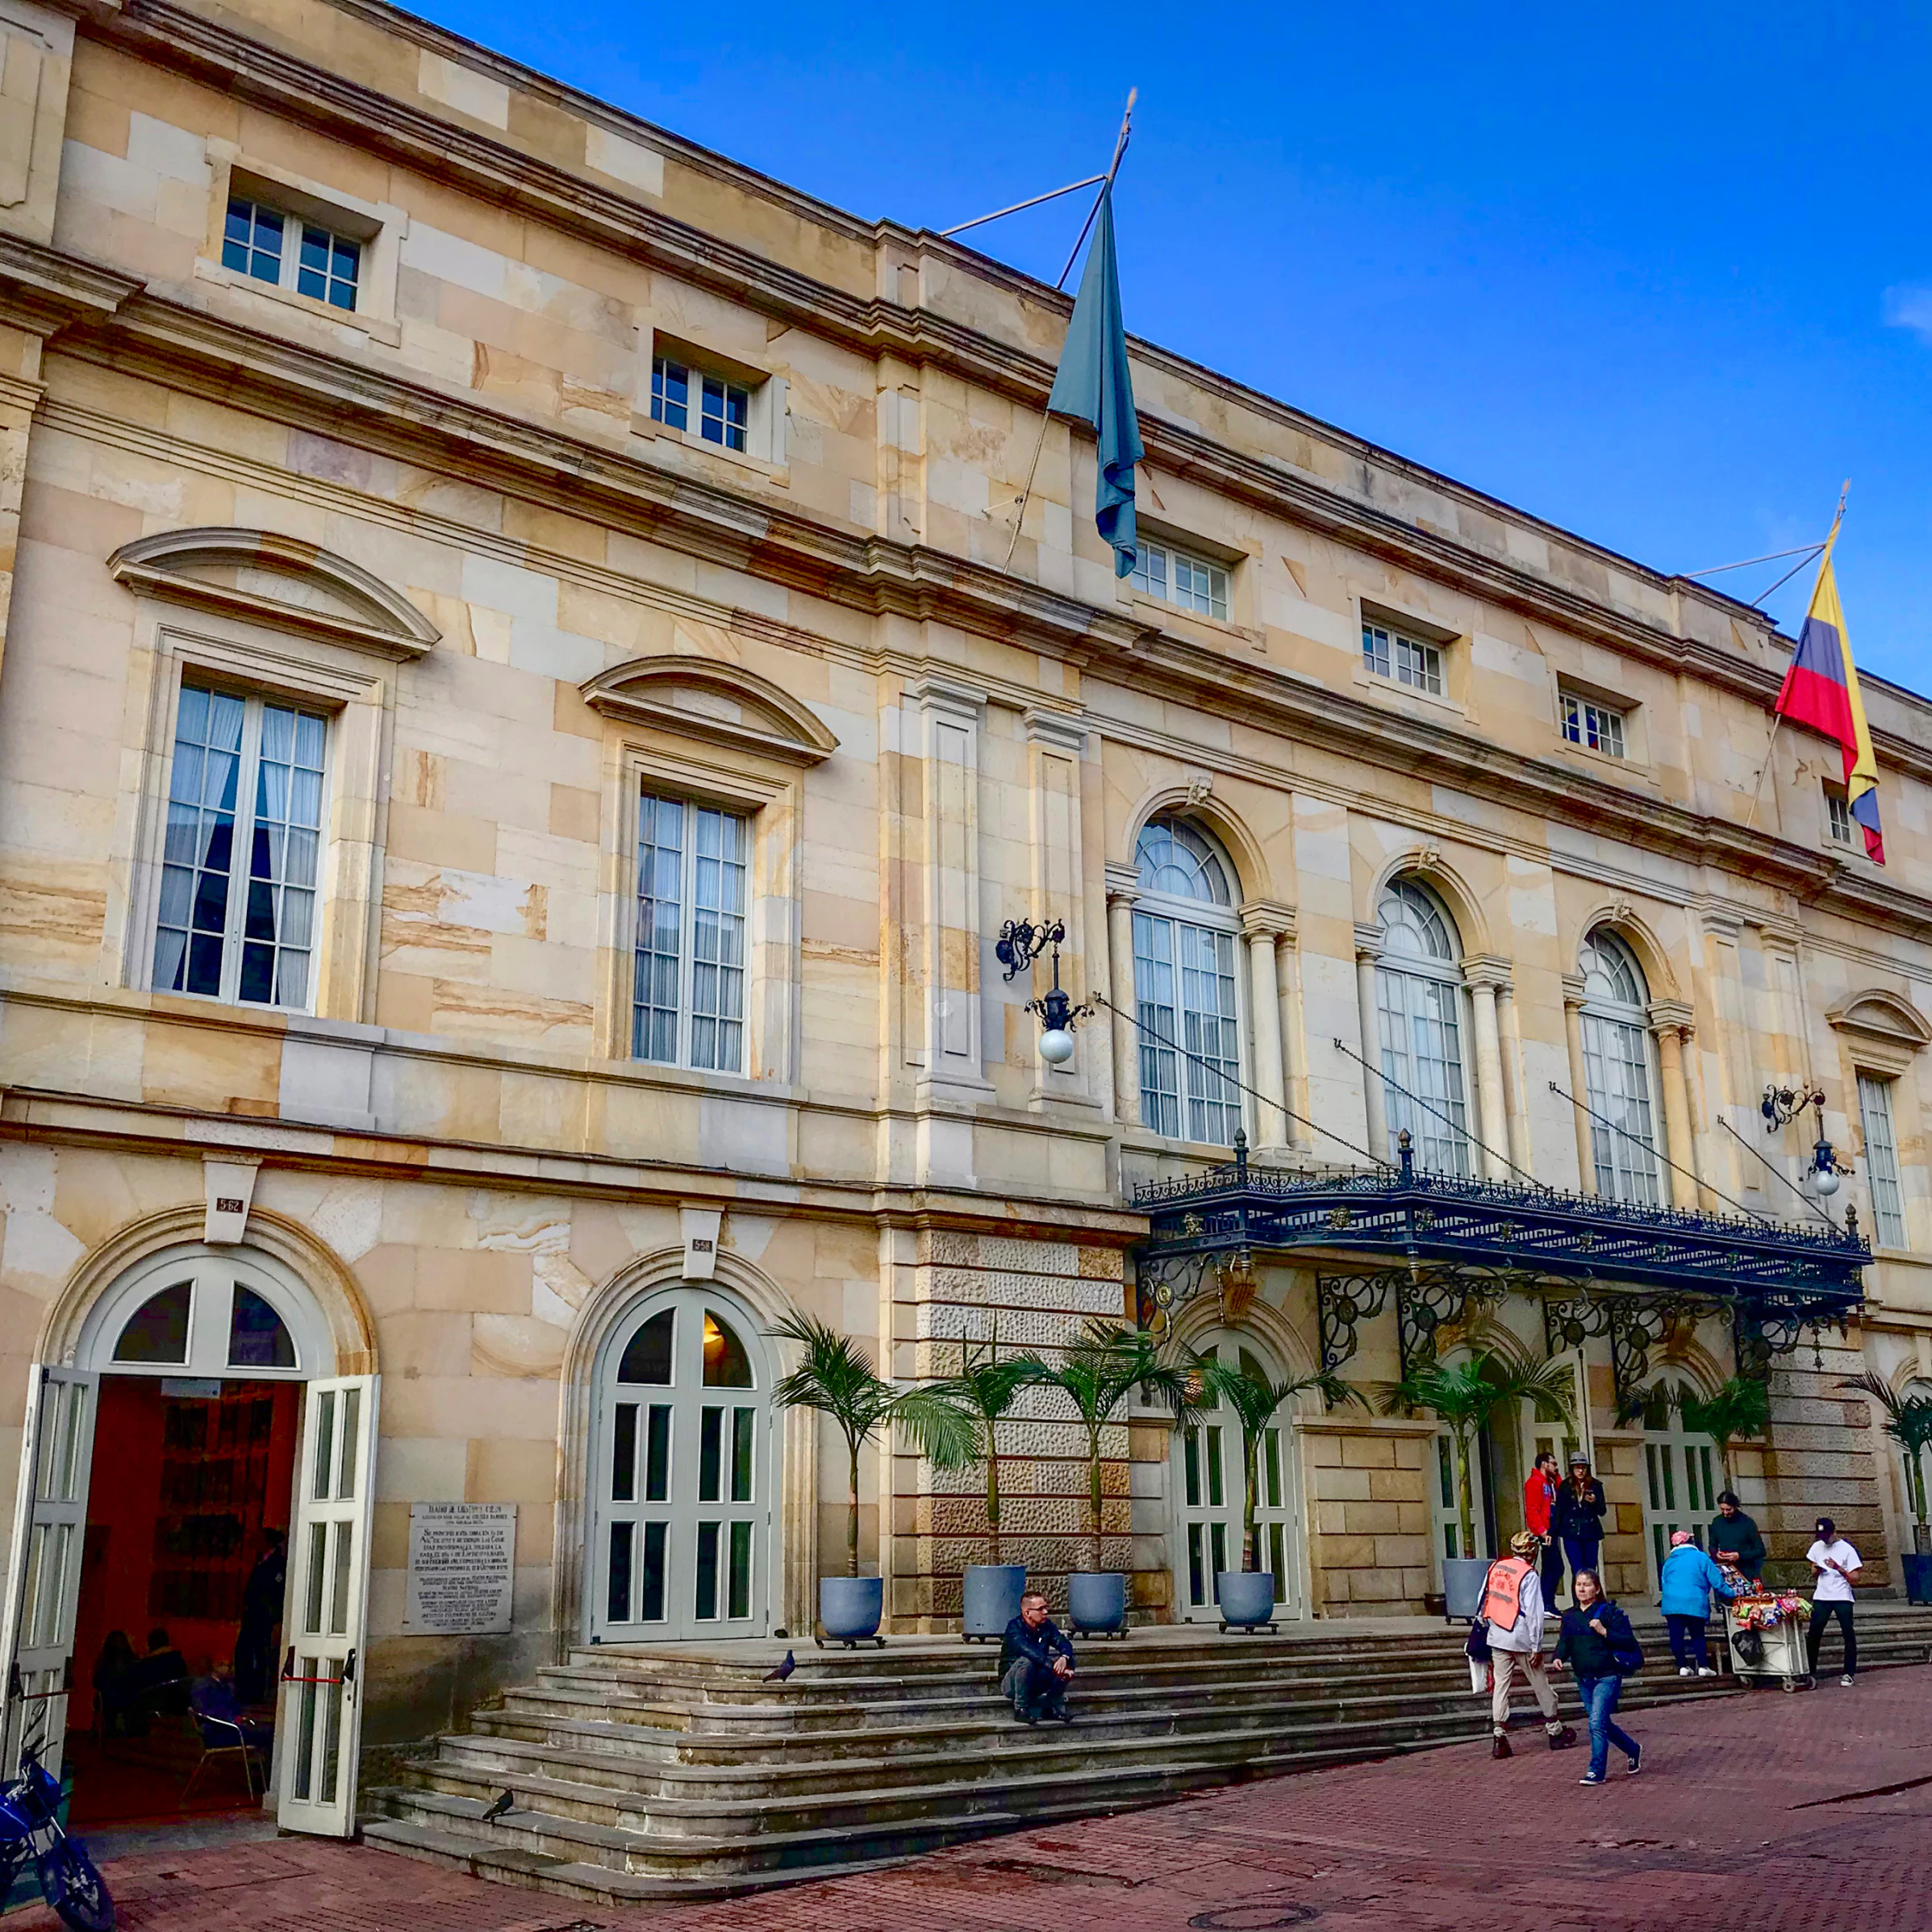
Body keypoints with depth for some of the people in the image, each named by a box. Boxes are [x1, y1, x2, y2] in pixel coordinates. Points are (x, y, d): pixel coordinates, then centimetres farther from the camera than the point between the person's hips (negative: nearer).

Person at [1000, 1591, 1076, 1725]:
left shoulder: (1046, 1625, -1)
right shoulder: (1015, 1627, -20)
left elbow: (1065, 1644, -11)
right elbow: (1029, 1651, -36)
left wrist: (1064, 1658, -35)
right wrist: (1054, 1667, -43)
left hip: (1036, 1682, 6)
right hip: (1011, 1682, -5)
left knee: (1068, 1662, -13)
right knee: (1026, 1661, -36)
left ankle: (1054, 1706, -3)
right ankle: (1021, 1709, -22)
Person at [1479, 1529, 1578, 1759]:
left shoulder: (1495, 1567, 4)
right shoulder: (1528, 1575, -12)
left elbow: (1483, 1600, 11)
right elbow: (1534, 1613, -14)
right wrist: (1536, 1647, -11)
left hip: (1497, 1638, 5)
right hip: (1521, 1639, -5)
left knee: (1500, 1686, 5)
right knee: (1541, 1686, 12)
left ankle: (1500, 1738, -2)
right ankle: (1555, 1732, 24)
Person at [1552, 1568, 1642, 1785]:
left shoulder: (1609, 1612, -8)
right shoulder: (1570, 1616, 8)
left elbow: (1629, 1642, -10)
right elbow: (1565, 1641, 10)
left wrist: (1604, 1632, -22)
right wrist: (1560, 1656, -10)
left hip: (1607, 1677, -6)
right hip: (1584, 1678, 6)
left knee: (1597, 1722, -14)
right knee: (1604, 1724, 15)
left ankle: (1596, 1771, -4)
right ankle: (1633, 1750, 39)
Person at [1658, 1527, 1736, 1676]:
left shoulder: (1669, 1562, 18)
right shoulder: (1700, 1558, 6)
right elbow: (1716, 1581, 3)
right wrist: (1731, 1593, 14)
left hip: (1671, 1603, 2)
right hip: (1694, 1603, -2)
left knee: (1676, 1635, 6)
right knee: (1698, 1635, 9)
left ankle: (1683, 1667, 7)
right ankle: (1703, 1667, 4)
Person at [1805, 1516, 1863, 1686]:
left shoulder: (1847, 1549, -6)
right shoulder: (1817, 1547, 9)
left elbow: (1854, 1578, -7)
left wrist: (1838, 1568, -21)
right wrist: (1815, 1571, -4)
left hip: (1842, 1598, -4)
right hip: (1821, 1597, 4)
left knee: (1848, 1634, -4)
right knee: (1813, 1634, 1)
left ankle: (1849, 1673, 4)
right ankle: (1810, 1671, 8)